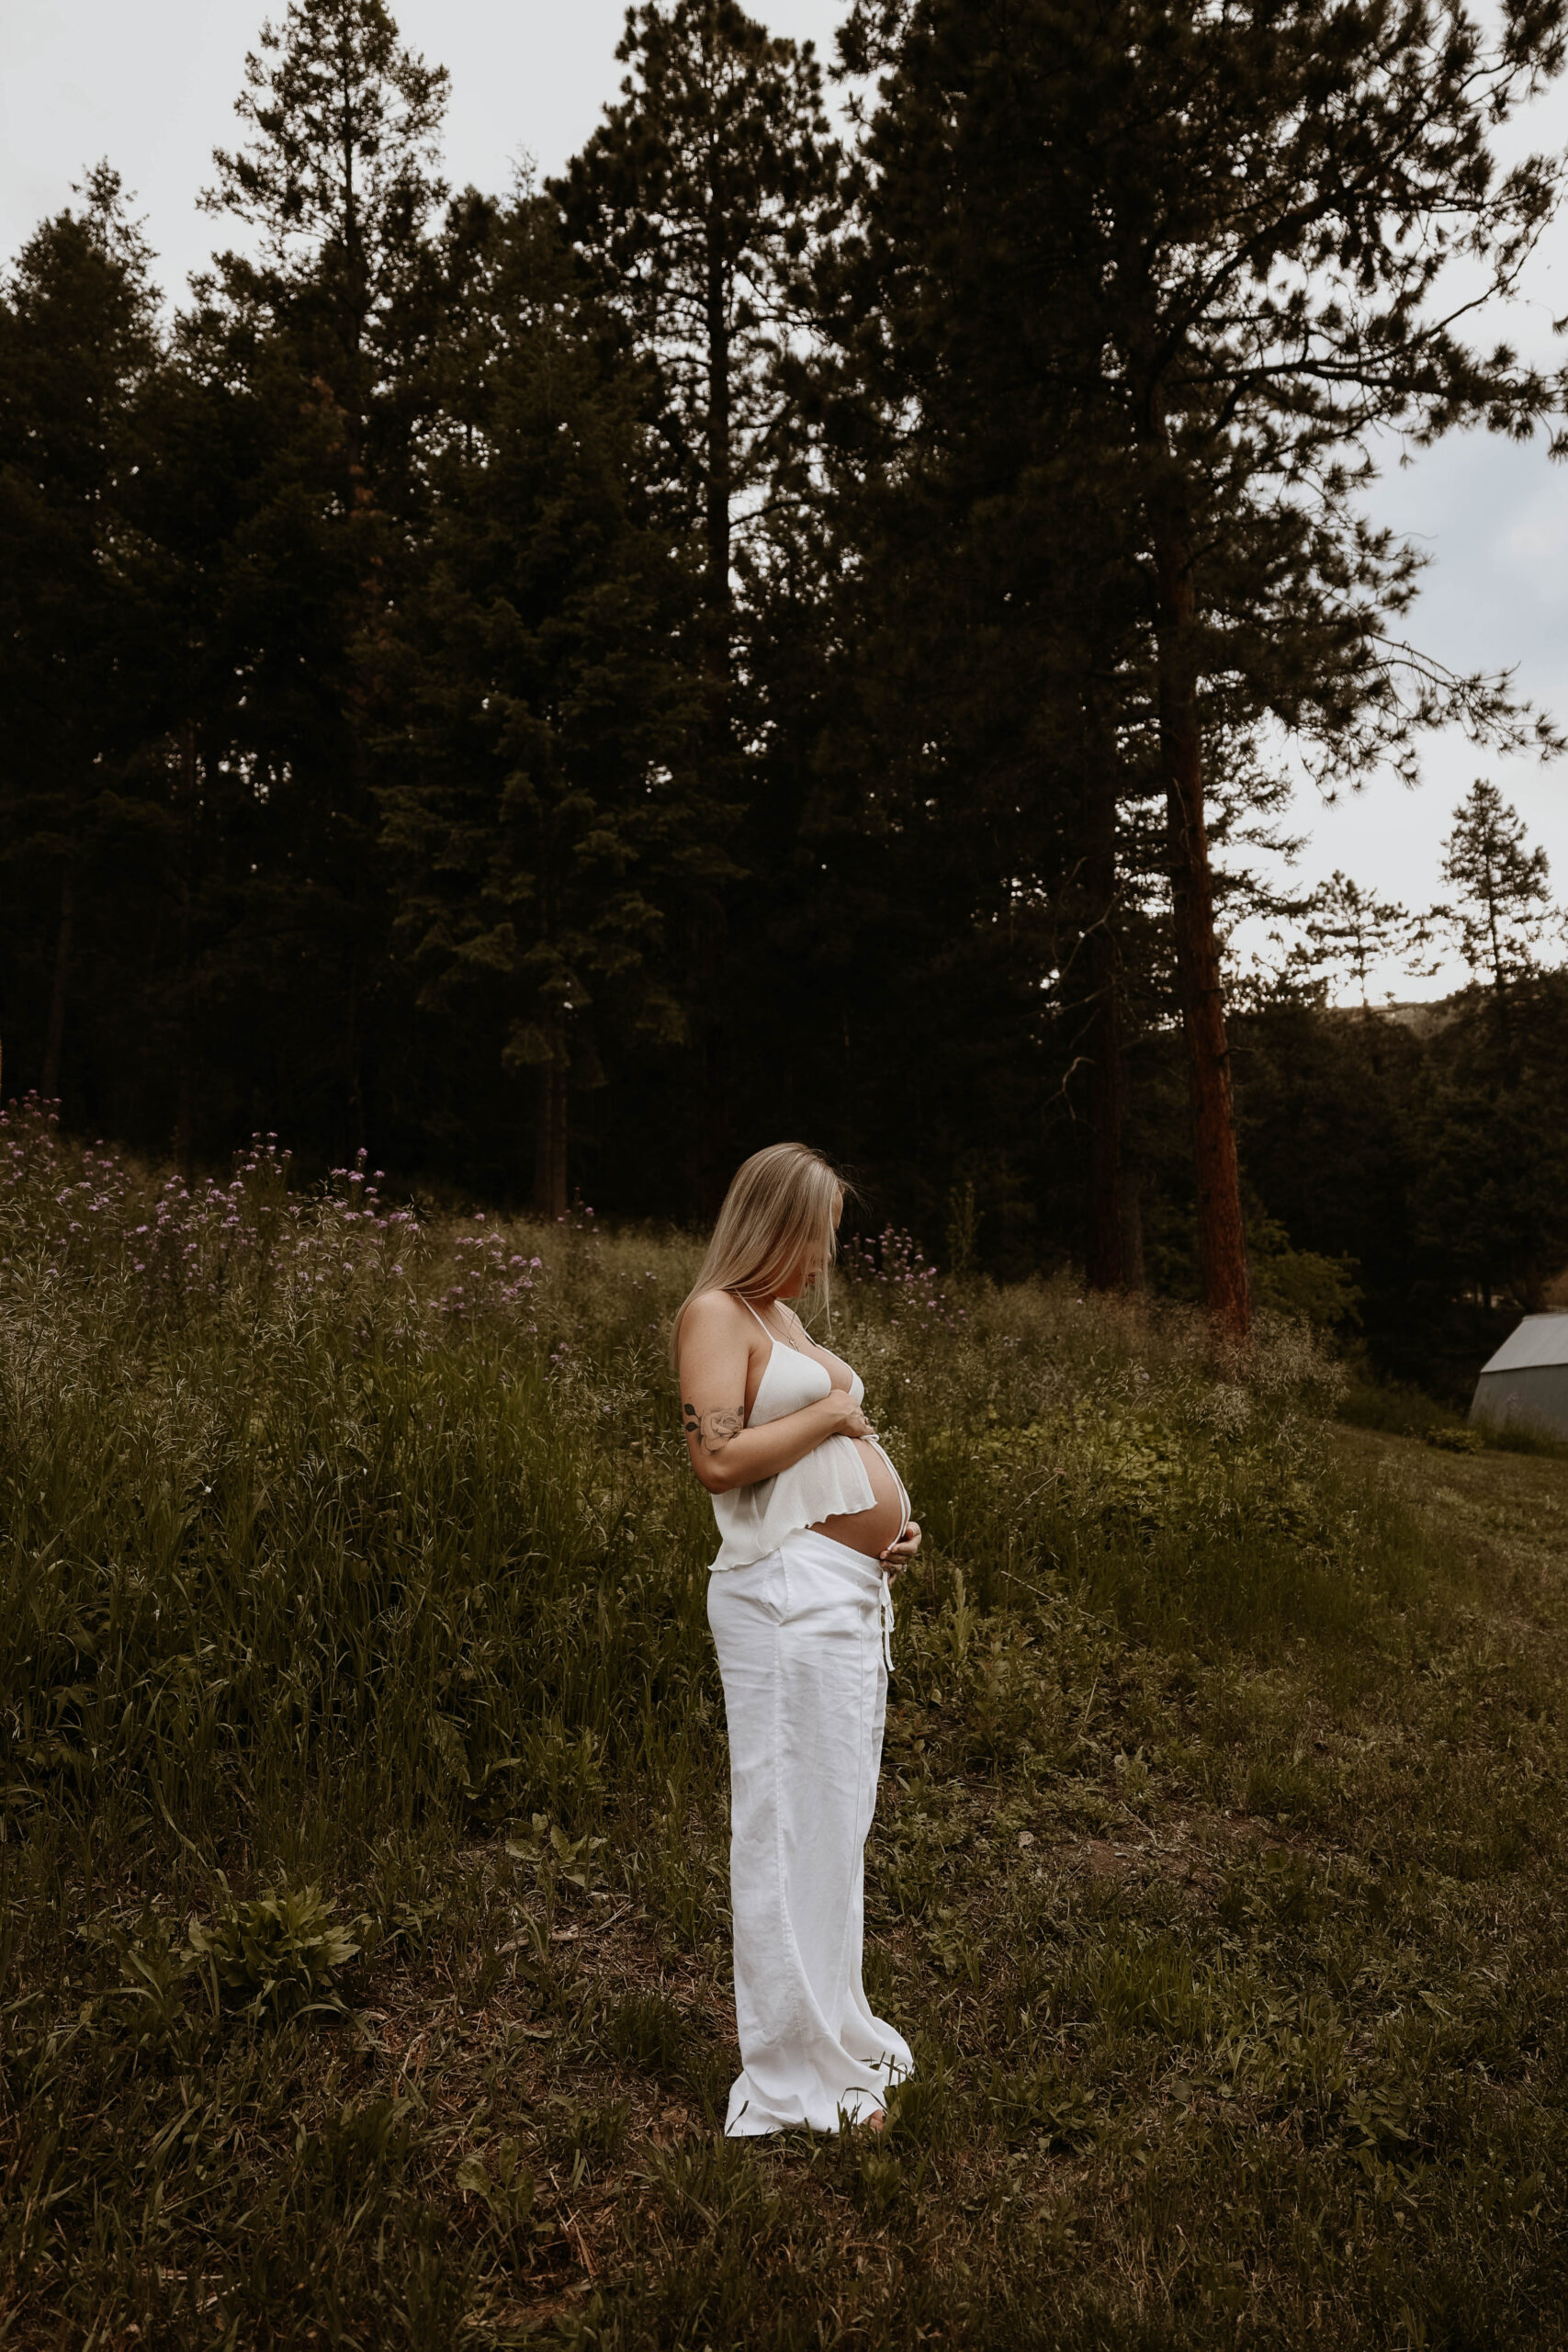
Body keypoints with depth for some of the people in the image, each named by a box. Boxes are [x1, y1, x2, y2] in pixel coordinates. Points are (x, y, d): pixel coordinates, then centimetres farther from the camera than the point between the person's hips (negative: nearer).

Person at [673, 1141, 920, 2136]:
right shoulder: (715, 1314, -9)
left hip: (857, 1593, 10)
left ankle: (836, 2033, 35)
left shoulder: (785, 1317, 20)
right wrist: (831, 1413, -12)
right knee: (795, 1826, -1)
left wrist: (891, 1517, 11)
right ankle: (798, 2076, 14)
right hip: (790, 1595, -10)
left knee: (837, 1822, 19)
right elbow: (719, 1456, -22)